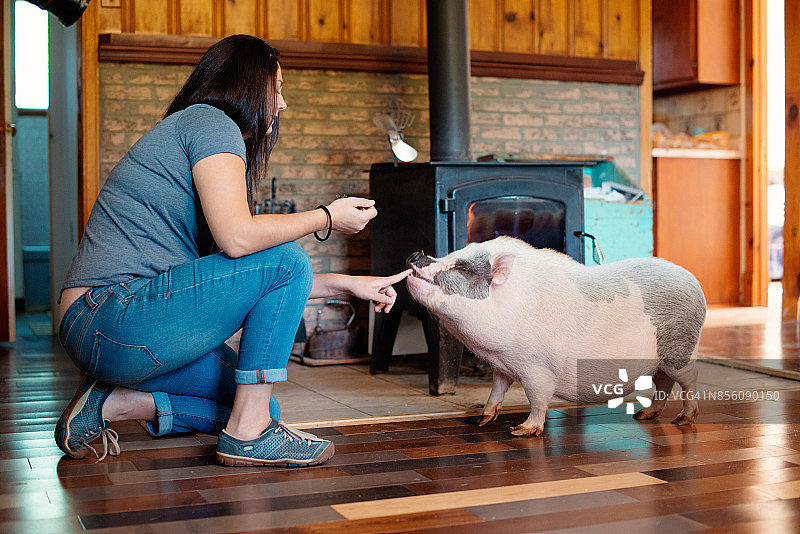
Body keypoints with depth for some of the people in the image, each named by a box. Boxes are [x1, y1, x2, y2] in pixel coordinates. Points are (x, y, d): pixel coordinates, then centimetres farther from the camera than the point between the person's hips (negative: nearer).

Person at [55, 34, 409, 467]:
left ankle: (113, 403, 9)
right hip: (114, 317, -10)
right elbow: (236, 237, -23)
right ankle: (248, 434, -9)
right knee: (286, 259, -12)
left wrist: (347, 284, 17)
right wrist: (327, 218, -8)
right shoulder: (210, 121, -6)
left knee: (259, 408, 12)